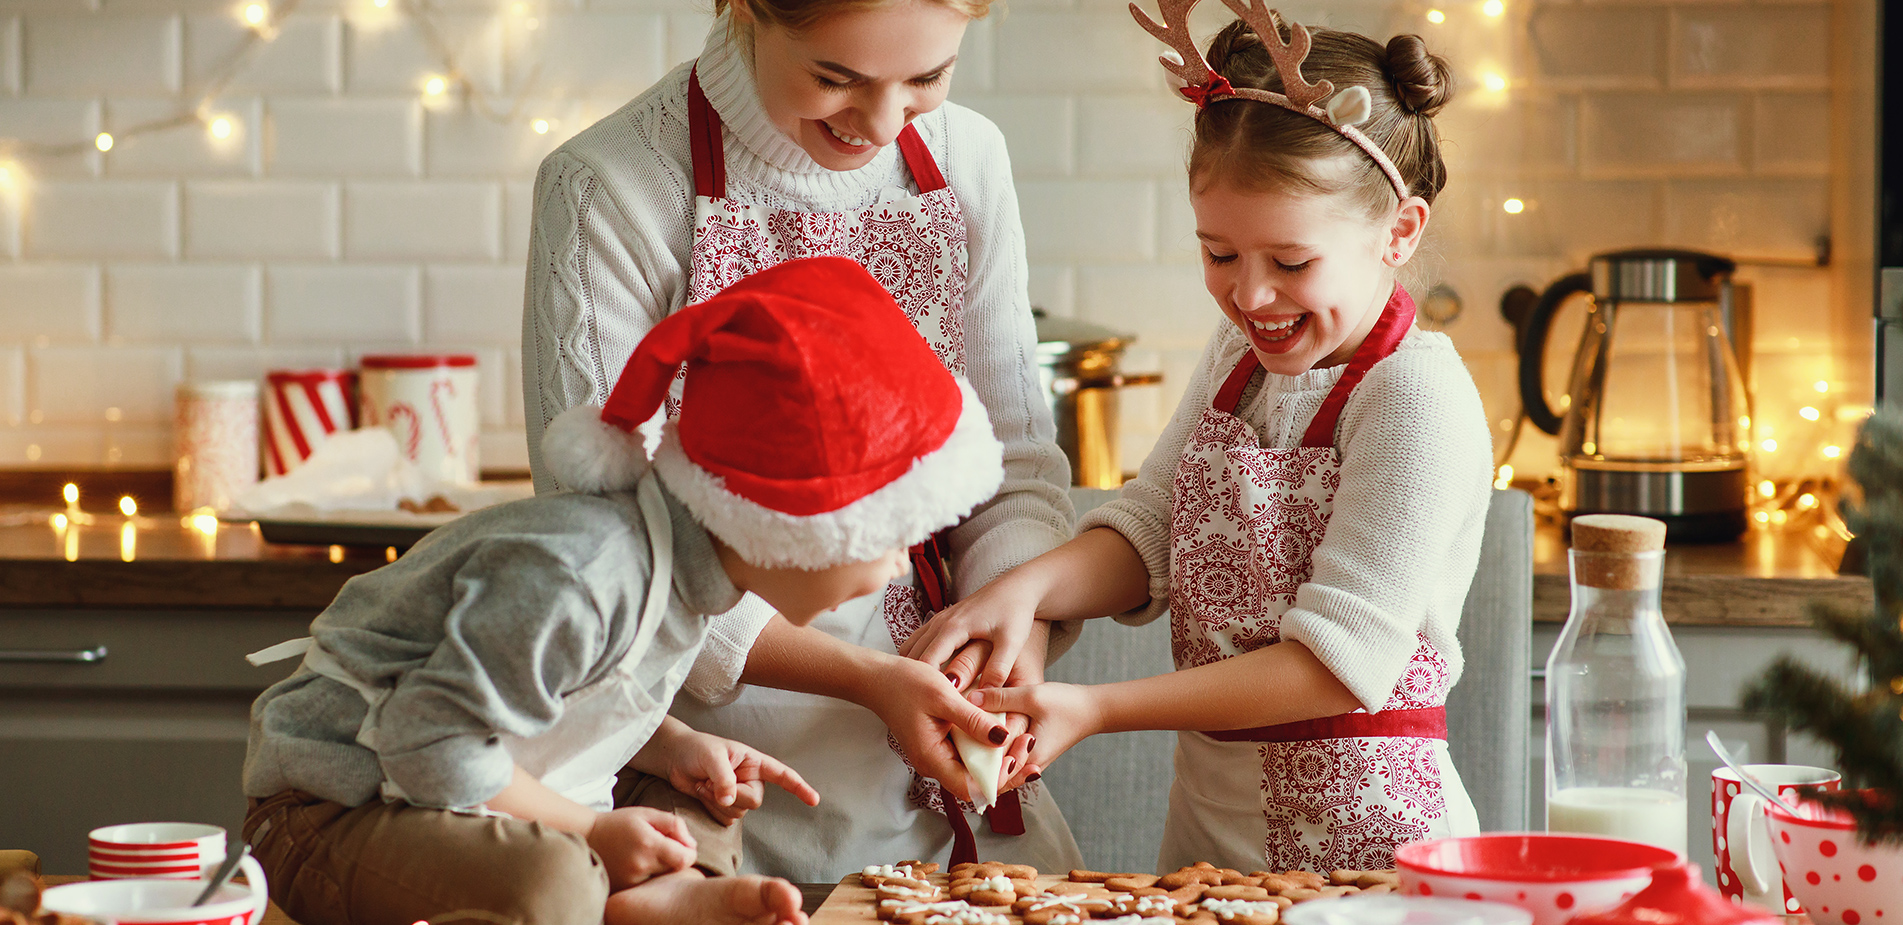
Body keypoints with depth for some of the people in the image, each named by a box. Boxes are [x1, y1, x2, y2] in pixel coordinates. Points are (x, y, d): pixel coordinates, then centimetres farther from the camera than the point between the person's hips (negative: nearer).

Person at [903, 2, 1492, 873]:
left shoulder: (1417, 398, -19)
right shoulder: (1237, 357, 6)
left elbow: (1340, 658, -22)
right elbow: (1147, 536, 4)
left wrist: (1097, 709, -24)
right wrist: (1029, 586, -18)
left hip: (1362, 835, -7)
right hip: (1205, 822, 7)